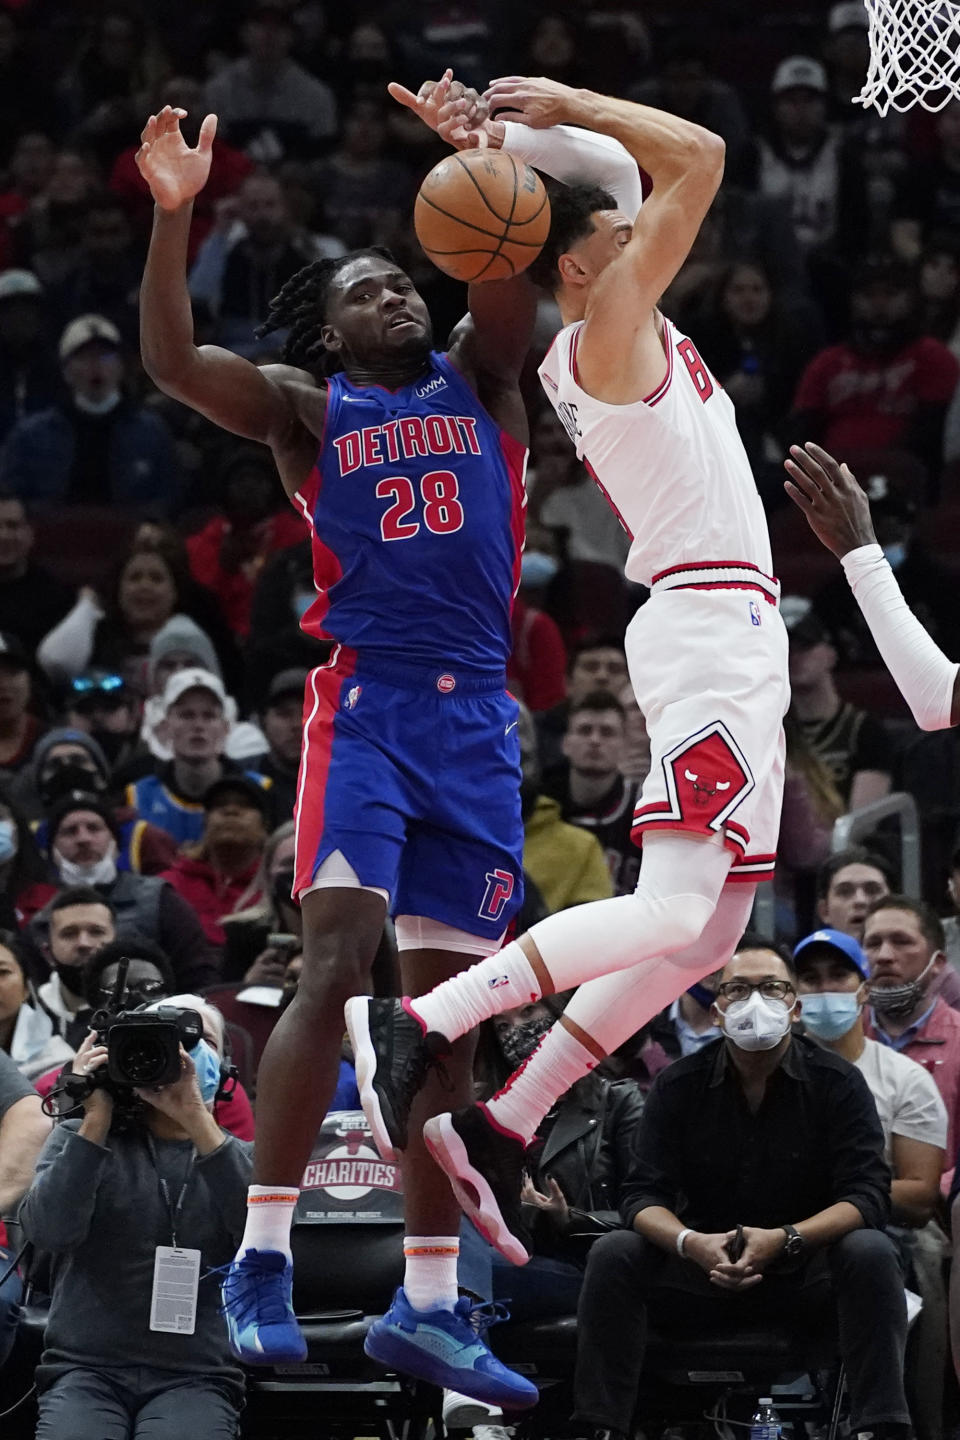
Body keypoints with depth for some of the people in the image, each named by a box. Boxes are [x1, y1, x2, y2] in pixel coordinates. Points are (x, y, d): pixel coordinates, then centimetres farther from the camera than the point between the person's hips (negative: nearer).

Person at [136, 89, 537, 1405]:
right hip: (367, 701, -3)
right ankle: (264, 1259, -18)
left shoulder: (477, 383, 17)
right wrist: (174, 211, -18)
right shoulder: (304, 408, 10)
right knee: (336, 962, -20)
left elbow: (517, 283, -2)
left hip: (478, 716, 3)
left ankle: (429, 1303, 7)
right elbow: (171, 362, -6)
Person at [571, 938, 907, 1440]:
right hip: (704, 1267, 2)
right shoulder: (679, 1087, 1)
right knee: (613, 1255, -23)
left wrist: (783, 1240, -29)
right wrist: (691, 1243, -28)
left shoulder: (838, 1083, -4)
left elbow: (867, 1194, -13)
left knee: (872, 1253, -31)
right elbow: (643, 1195, -5)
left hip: (807, 1273, -1)